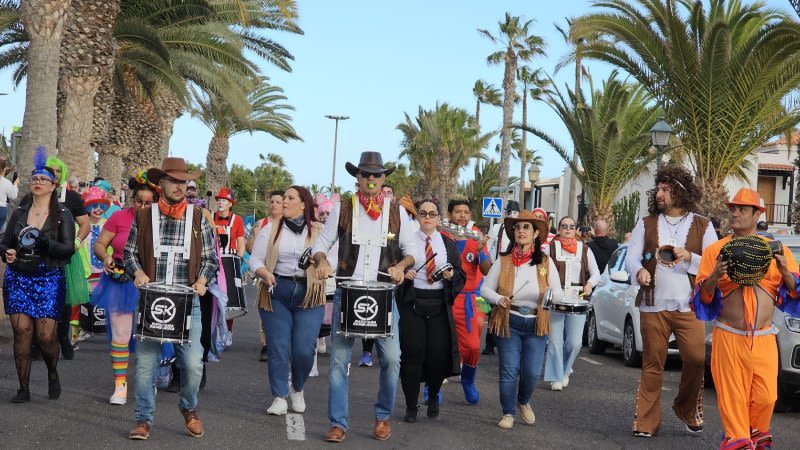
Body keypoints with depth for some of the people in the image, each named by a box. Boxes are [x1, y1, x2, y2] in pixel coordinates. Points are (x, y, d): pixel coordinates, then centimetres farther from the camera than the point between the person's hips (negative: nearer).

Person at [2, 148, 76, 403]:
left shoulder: (62, 215, 0)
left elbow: (68, 249, -8)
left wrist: (43, 242, -24)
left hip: (48, 280, -2)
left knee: (45, 335, -8)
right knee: (22, 331, -5)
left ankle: (53, 374, 23)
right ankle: (23, 388, 5)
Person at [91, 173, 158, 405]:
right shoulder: (119, 217, -1)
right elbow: (99, 244, 3)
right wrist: (106, 257, -17)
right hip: (120, 283, 0)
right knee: (120, 335, -1)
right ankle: (120, 384, 8)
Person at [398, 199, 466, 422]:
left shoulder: (449, 244, 12)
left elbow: (461, 276, 13)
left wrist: (452, 276, -9)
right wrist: (404, 273, -12)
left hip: (440, 305, 2)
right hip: (412, 303, -2)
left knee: (439, 354, 0)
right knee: (412, 354, -3)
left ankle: (433, 398, 27)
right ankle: (411, 406, 9)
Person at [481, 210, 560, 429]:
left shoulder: (546, 262, 3)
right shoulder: (503, 261, 0)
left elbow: (558, 294, 1)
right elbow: (485, 288, 2)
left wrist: (552, 295, -23)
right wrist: (498, 299, -18)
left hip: (536, 324, 1)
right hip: (508, 322, -1)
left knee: (533, 372, -2)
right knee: (509, 370, -2)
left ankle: (523, 402, 30)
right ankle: (508, 413, 18)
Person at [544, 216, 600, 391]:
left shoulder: (584, 249, 12)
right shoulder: (550, 248, 5)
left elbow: (595, 272, 15)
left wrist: (590, 284, -5)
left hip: (578, 300, 2)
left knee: (575, 342, -3)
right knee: (555, 340, -4)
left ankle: (565, 370, 22)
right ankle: (556, 378, 7)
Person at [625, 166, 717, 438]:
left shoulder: (702, 226, 7)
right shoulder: (646, 224, 9)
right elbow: (631, 258, 1)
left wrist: (688, 257, -15)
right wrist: (639, 271, -21)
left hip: (688, 306, 0)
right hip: (653, 306, 0)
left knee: (696, 359, -7)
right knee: (652, 365, 2)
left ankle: (687, 409, 18)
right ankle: (646, 422, 8)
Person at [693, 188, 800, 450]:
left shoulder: (775, 250, 9)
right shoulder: (715, 250, 6)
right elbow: (702, 296, 5)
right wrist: (714, 277, -15)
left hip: (763, 339, 1)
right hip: (728, 337, -1)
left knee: (765, 397, -3)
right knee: (732, 397, -4)